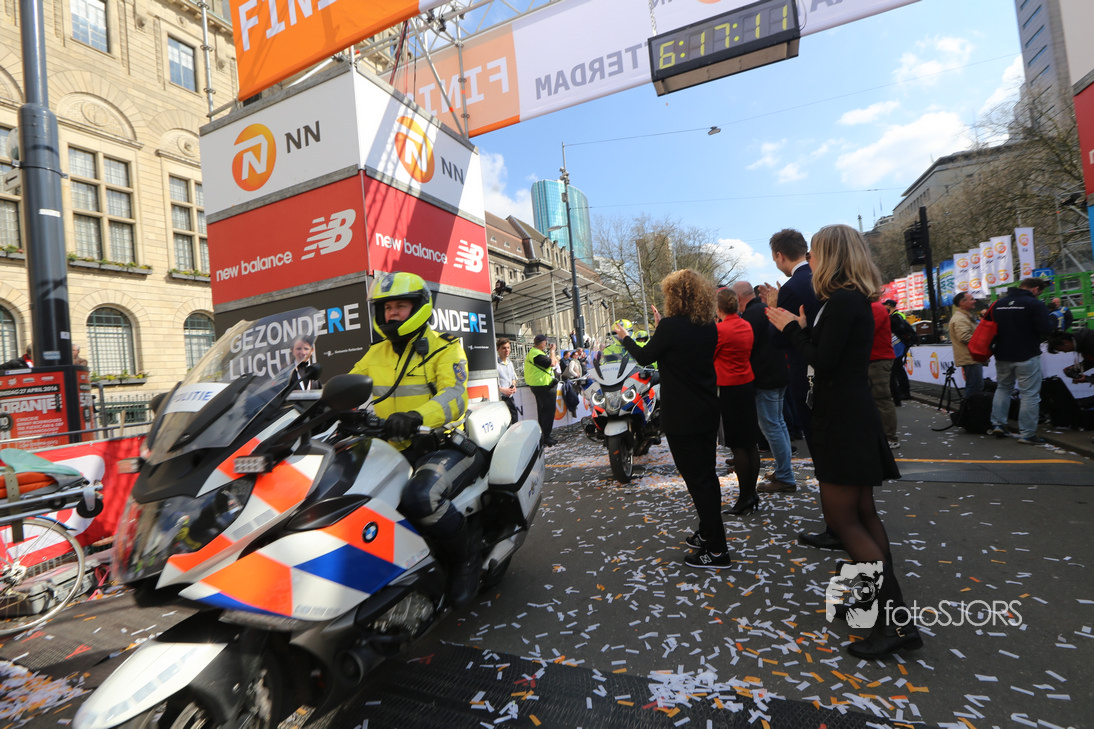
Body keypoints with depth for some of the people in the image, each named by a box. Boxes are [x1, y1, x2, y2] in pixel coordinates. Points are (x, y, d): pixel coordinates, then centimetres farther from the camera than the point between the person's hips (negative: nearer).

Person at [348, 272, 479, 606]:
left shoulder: (445, 348, -1)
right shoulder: (376, 354, 18)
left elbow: (454, 397, -18)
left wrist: (416, 416, -38)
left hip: (443, 444, -6)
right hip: (394, 450, 7)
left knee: (419, 497, -34)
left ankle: (465, 548, -5)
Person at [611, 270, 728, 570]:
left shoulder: (671, 327, -18)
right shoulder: (710, 328, 3)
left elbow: (644, 357, -3)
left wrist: (624, 337, 14)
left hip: (681, 418, -8)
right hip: (708, 413, 8)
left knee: (697, 480, 0)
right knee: (708, 475, 18)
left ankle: (716, 550, 9)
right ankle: (709, 533, 34)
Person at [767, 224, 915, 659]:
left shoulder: (843, 300, -17)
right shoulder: (854, 299, 13)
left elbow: (823, 362, -21)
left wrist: (792, 328, -10)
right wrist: (804, 329, 10)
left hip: (843, 420, -10)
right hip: (851, 415, 10)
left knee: (842, 518, -3)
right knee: (862, 514, 17)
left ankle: (895, 622, 4)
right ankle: (887, 604, 29)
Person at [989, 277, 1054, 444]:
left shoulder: (998, 304, 6)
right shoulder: (1035, 304, -12)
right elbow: (1046, 329, -16)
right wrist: (1051, 317, 3)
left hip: (1002, 356, 5)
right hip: (1027, 357, -5)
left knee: (1003, 388, 21)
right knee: (1029, 394, 1)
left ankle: (997, 424, 17)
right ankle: (1027, 434, 4)